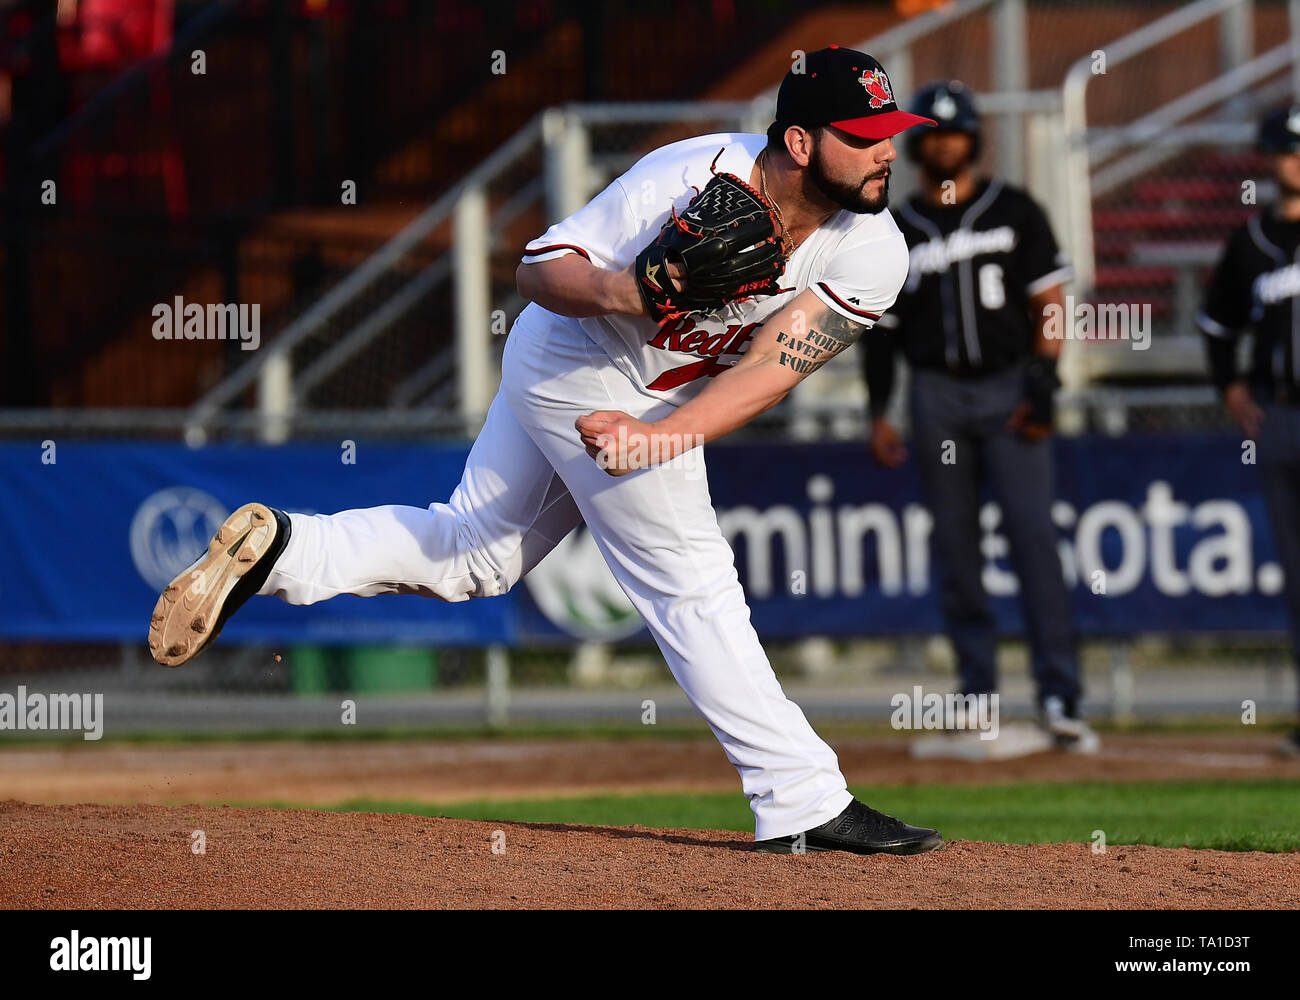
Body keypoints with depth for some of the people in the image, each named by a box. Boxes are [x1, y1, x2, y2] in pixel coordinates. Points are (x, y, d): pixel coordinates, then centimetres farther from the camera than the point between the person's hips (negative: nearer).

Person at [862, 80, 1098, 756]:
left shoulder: (1014, 212, 6)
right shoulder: (897, 232, 11)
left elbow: (1049, 301, 2)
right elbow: (881, 328, 13)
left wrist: (1041, 387, -9)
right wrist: (878, 414, 5)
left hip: (1008, 389, -2)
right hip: (936, 394, 2)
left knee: (1033, 535, -13)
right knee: (955, 549, 2)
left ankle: (1059, 700, -17)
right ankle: (978, 696, 8)